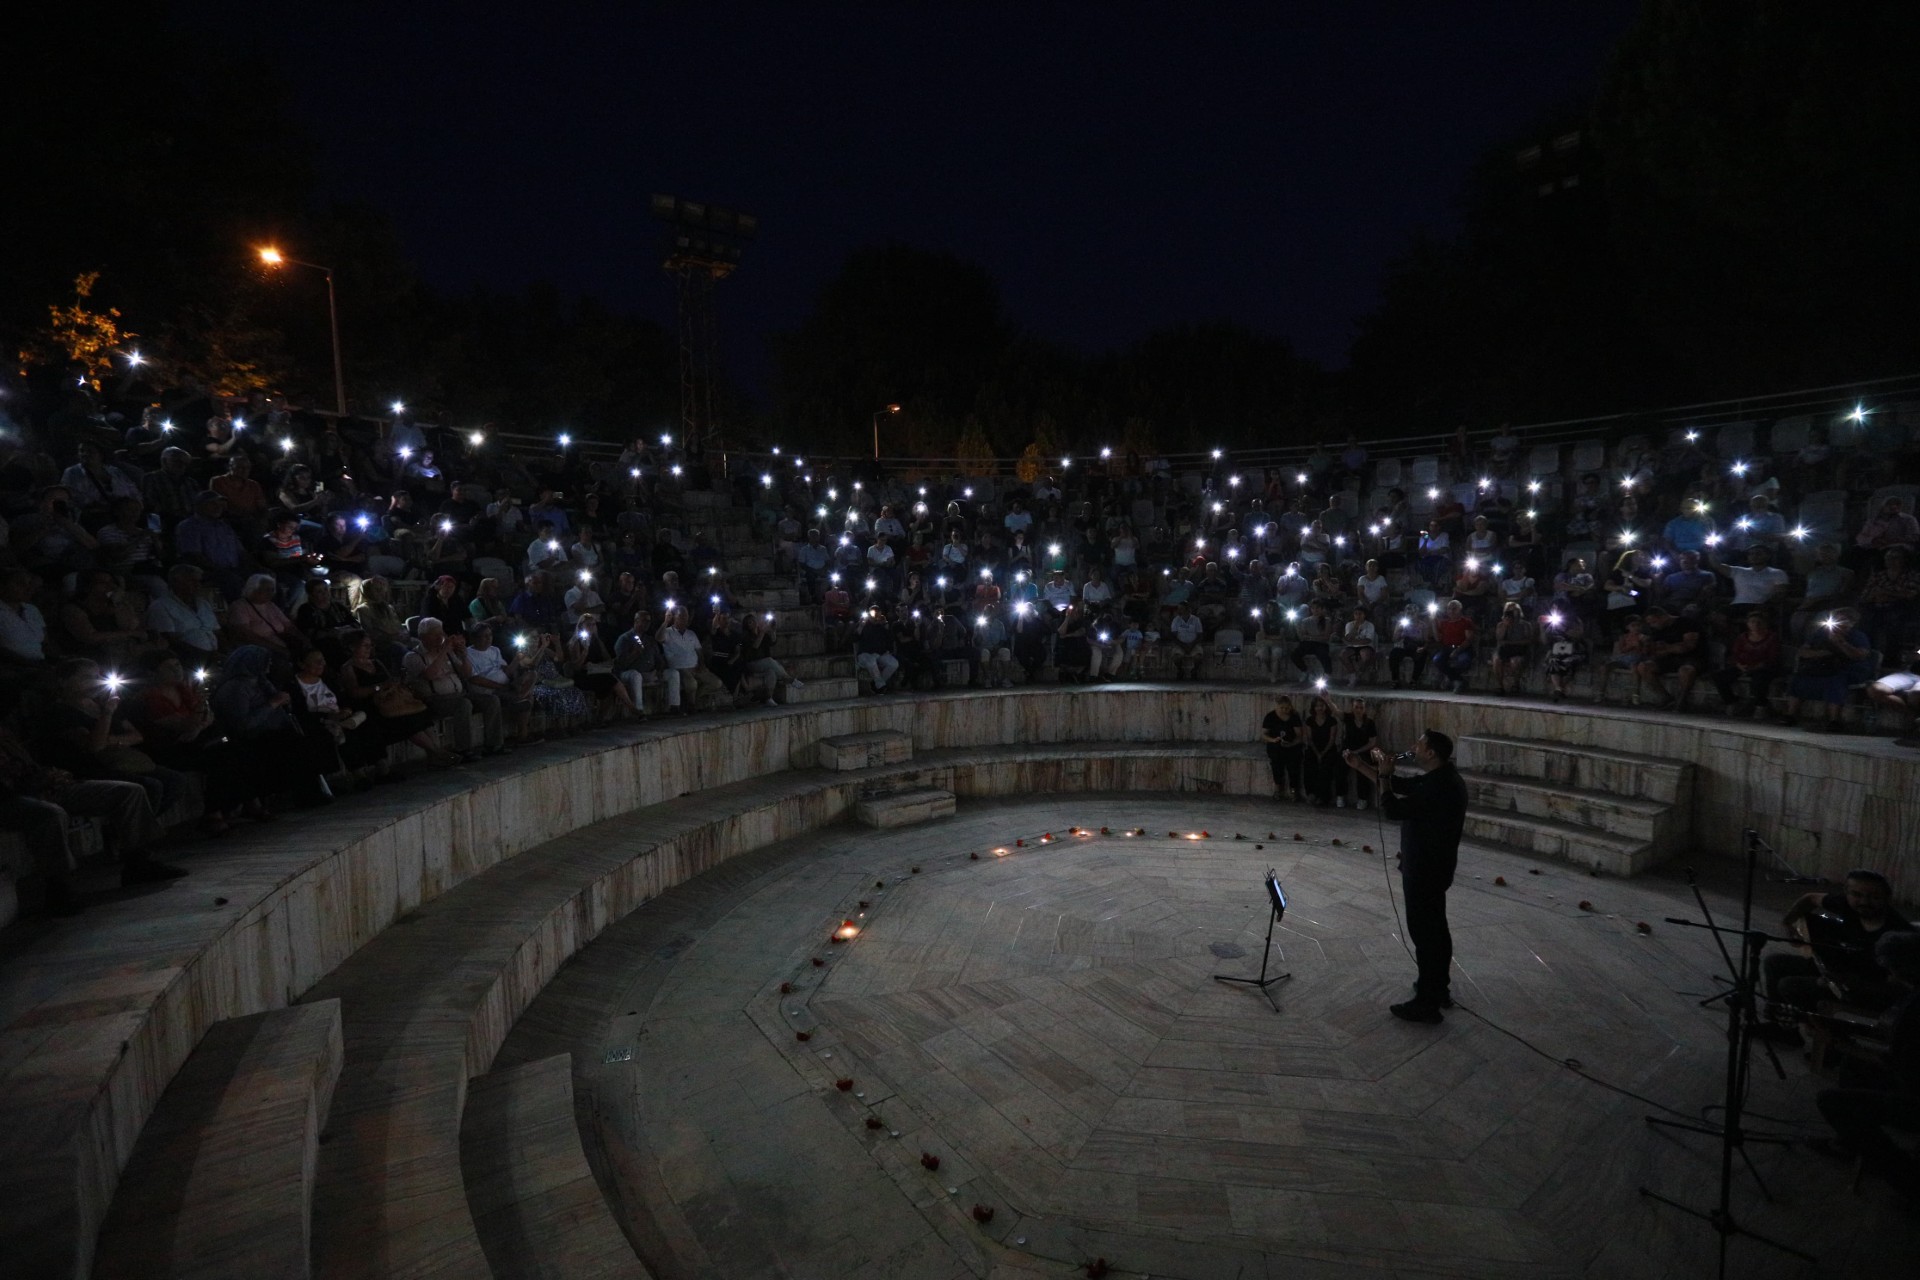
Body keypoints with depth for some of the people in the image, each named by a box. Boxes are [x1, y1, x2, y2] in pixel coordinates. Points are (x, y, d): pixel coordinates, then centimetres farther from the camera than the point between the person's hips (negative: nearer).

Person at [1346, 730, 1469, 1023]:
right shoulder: (1442, 778, 5)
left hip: (1425, 870, -10)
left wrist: (1384, 774, -15)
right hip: (1433, 867, 10)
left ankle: (1426, 1004, 9)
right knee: (1434, 929, 21)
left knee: (1424, 933, -1)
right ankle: (1438, 989, 36)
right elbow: (1401, 786, 14)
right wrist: (1361, 766, 9)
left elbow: (1394, 809, -27)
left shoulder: (1438, 786, -28)